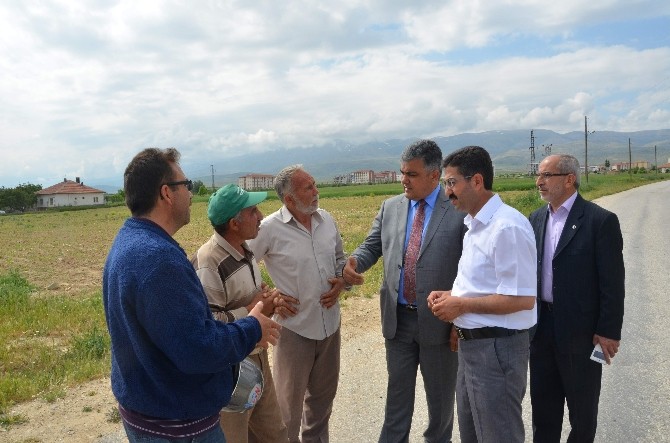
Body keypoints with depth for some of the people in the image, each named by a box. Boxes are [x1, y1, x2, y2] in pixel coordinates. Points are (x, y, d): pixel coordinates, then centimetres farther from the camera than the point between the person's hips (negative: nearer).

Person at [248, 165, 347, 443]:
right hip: (294, 327, -5)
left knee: (323, 394, 23)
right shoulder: (270, 228, -15)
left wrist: (341, 281, -4)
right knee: (289, 401, 12)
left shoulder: (327, 220, 0)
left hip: (330, 324, 5)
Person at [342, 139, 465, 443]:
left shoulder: (459, 210, -9)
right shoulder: (390, 207, 5)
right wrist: (354, 263, -12)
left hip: (439, 320, -3)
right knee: (397, 392, 17)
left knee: (440, 395, 17)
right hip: (397, 318, 3)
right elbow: (372, 246, 11)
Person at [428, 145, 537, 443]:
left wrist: (461, 305, -19)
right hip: (471, 343, 9)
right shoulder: (474, 224, 10)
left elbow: (522, 298, -25)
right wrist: (451, 295, 4)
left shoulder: (508, 227, -21)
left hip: (496, 348, -9)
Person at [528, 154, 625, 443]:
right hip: (541, 327, 5)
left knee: (582, 408, 13)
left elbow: (612, 283, -12)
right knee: (542, 403, 18)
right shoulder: (536, 219, 6)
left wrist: (608, 331, -13)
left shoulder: (600, 221, -11)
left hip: (580, 331, -5)